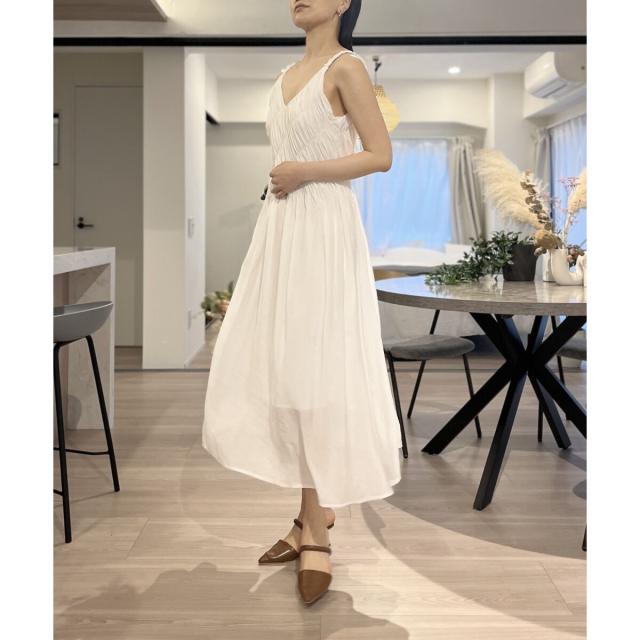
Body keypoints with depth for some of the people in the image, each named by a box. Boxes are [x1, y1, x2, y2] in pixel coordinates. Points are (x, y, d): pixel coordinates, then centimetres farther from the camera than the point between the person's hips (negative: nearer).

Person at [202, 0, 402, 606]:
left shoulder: (346, 67, -5)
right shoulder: (285, 77, 18)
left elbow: (381, 155, -10)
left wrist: (304, 172, -14)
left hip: (324, 228, -8)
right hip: (279, 226, 8)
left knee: (314, 370, -7)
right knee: (275, 367, 6)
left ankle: (316, 530, 3)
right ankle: (313, 515, 17)